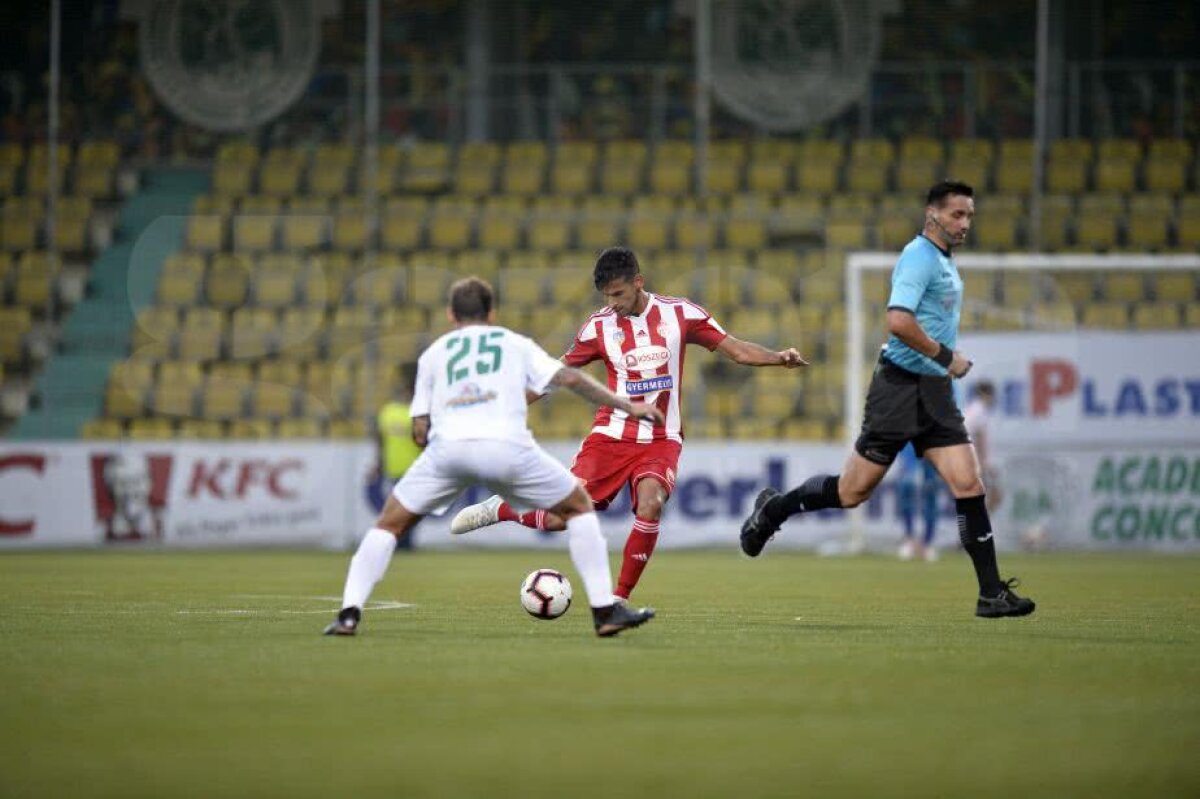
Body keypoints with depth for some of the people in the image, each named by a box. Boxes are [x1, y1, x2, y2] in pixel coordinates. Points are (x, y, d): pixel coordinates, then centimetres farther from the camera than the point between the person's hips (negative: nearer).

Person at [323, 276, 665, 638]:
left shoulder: (434, 353, 28)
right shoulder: (515, 344, 26)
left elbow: (420, 431, 21)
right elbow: (569, 378, 15)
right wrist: (627, 406, 18)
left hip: (448, 446, 1)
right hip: (508, 446, -1)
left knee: (389, 524, 19)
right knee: (579, 508, 20)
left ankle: (349, 613, 3)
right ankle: (605, 611, 12)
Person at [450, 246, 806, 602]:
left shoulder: (679, 313, -2)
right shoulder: (599, 325, -1)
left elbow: (737, 350, 1)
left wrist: (779, 357, -16)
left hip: (662, 439, -1)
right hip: (611, 435, 1)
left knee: (650, 504, -30)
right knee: (561, 517, -8)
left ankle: (620, 599, -16)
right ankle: (498, 510, 24)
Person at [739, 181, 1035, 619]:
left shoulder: (944, 262, 17)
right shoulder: (919, 257, -14)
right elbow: (898, 321, -27)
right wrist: (946, 356, -19)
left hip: (934, 391, 8)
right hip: (900, 386, -8)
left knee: (969, 485, -5)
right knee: (852, 492, -2)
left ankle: (992, 593, -5)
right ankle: (773, 509, 23)